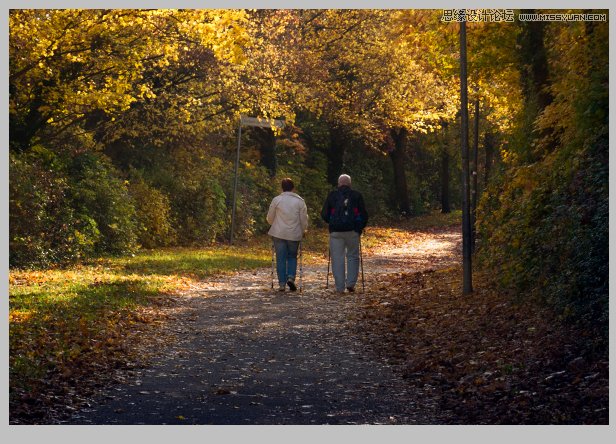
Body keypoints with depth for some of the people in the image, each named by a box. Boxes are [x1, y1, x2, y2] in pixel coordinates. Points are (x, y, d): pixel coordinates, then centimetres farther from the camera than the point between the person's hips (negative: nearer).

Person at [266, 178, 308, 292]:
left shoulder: (276, 200, -2)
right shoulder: (300, 201, -1)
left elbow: (270, 218, 4)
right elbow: (304, 219, 1)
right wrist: (303, 231, 17)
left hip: (279, 234, 0)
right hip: (294, 235, 0)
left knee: (280, 258, 6)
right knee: (292, 256, 17)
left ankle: (282, 283, 3)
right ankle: (291, 277, -3)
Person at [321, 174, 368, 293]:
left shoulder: (332, 195, 4)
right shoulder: (357, 195, 5)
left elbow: (324, 214, 4)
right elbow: (364, 215, 5)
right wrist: (360, 228, 19)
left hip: (336, 231, 0)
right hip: (352, 231, 0)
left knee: (337, 259, 3)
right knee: (352, 256, 13)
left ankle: (340, 287, 3)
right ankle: (351, 283, 1)